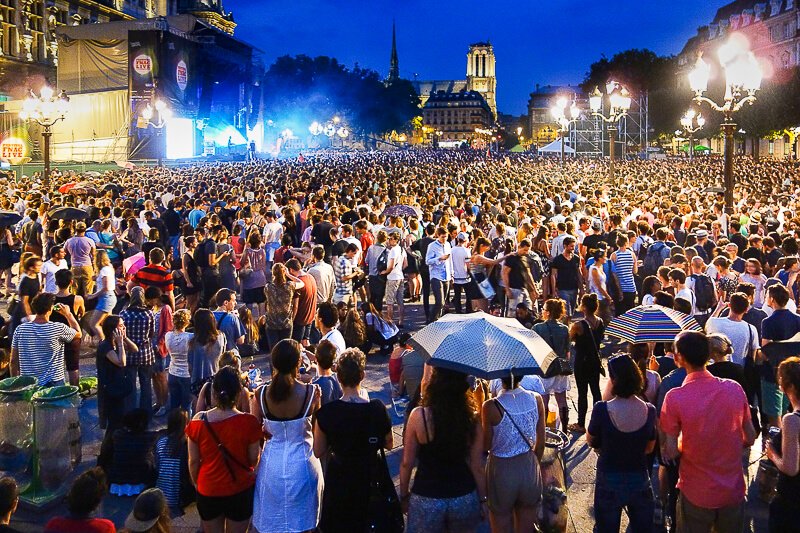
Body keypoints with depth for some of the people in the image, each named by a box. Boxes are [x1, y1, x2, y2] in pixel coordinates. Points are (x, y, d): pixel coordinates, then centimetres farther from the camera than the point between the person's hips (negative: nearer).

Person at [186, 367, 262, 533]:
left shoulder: (198, 421, -15)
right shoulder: (249, 422, -21)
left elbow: (193, 461, -4)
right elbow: (254, 460, -10)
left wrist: (196, 483, 13)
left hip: (207, 492, 2)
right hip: (240, 491, -2)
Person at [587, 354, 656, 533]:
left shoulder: (601, 409, -23)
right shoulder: (649, 410, -13)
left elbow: (590, 441, -5)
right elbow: (650, 447, 3)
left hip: (608, 481, -2)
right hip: (640, 480, 2)